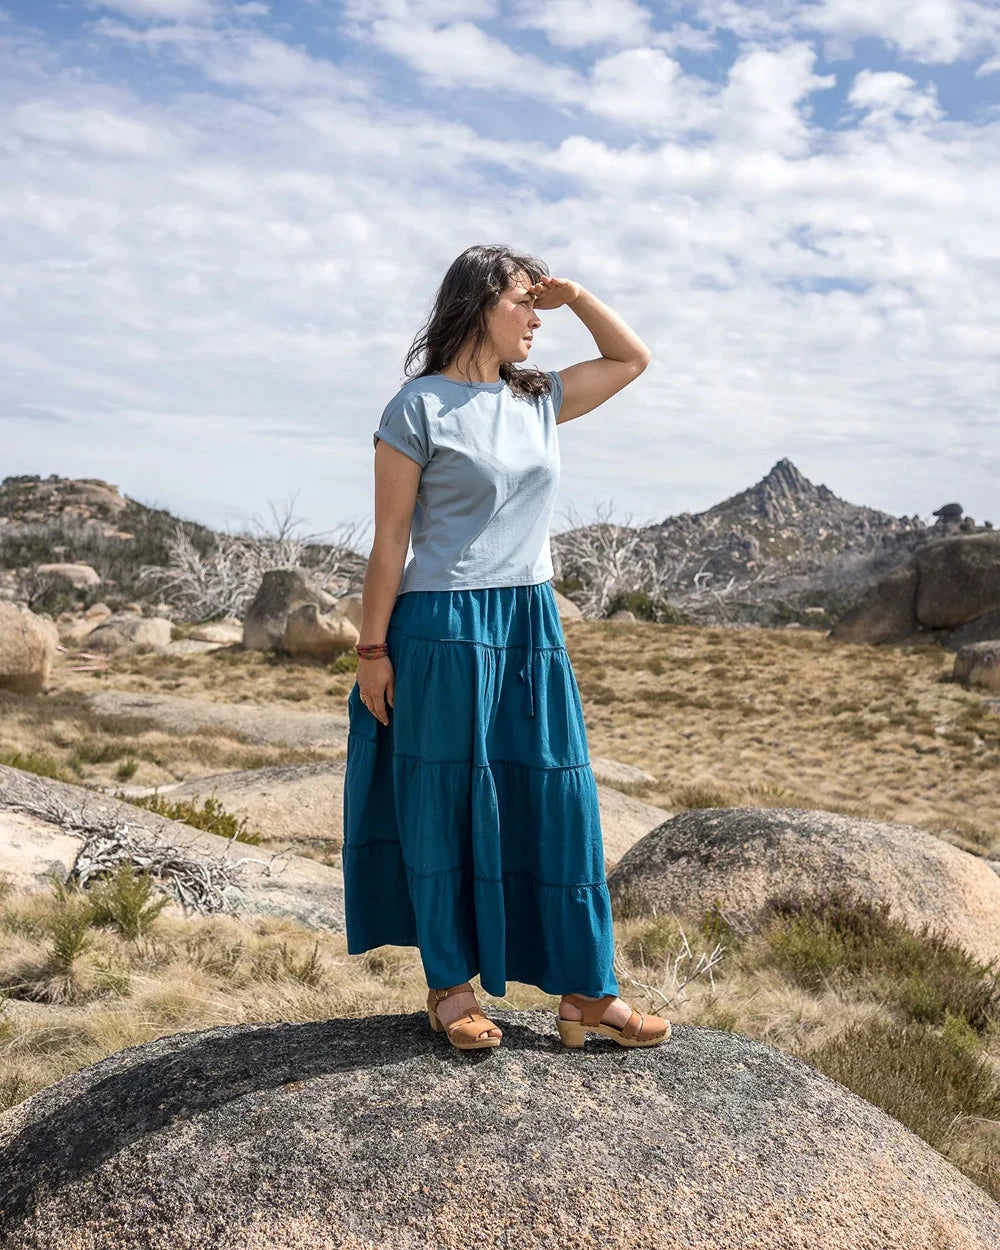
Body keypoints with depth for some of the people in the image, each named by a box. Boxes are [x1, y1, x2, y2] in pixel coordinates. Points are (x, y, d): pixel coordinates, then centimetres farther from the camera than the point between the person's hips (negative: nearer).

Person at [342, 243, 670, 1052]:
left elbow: (633, 358, 24)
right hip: (444, 629, -6)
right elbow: (390, 538, -6)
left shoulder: (540, 400, 13)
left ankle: (587, 990, 15)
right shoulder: (420, 407, -4)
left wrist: (572, 295, 12)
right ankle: (451, 985, 19)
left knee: (558, 798, 6)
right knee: (446, 802, 5)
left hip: (533, 628, 6)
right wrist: (373, 650, -8)